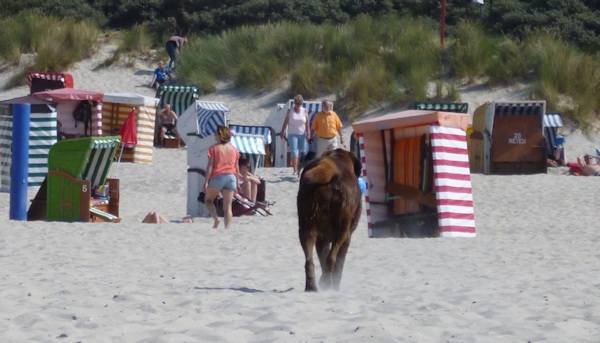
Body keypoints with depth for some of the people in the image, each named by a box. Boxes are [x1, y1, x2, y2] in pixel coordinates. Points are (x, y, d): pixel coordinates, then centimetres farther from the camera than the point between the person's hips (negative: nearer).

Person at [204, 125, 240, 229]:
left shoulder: (214, 148, -3)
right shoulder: (233, 149, 10)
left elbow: (210, 166, -7)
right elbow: (236, 168, 11)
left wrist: (206, 181, -7)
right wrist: (236, 183, 18)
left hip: (217, 177, -3)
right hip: (231, 177, 3)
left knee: (208, 200, 16)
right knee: (228, 207, 4)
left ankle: (215, 219, -8)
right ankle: (227, 228, -7)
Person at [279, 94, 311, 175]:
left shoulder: (304, 111, 5)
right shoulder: (290, 111, 3)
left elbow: (307, 123, 2)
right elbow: (285, 122, 3)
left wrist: (308, 133, -6)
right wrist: (282, 132, -1)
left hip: (302, 134, 2)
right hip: (292, 134, -2)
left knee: (302, 152, 4)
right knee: (294, 151, -13)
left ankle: (299, 169, 13)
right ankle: (295, 170, -19)